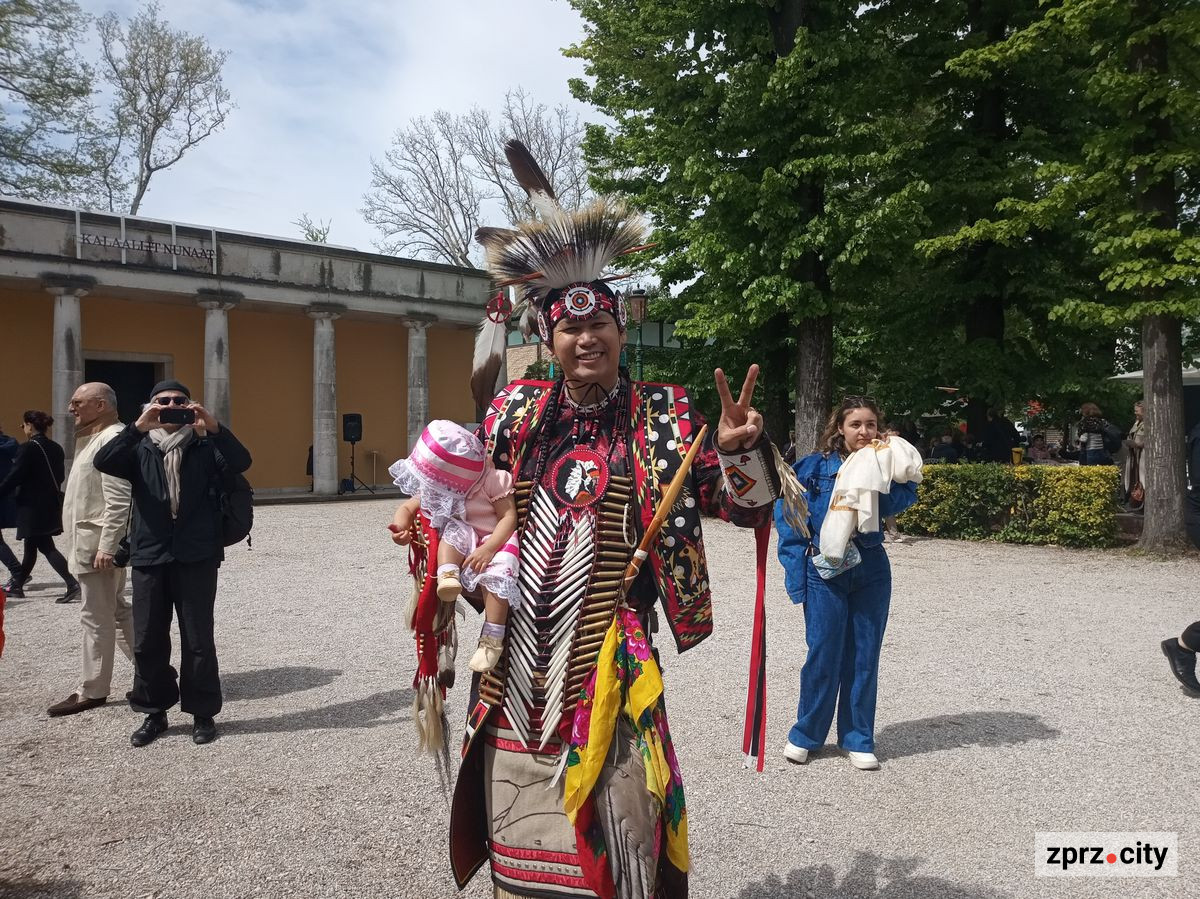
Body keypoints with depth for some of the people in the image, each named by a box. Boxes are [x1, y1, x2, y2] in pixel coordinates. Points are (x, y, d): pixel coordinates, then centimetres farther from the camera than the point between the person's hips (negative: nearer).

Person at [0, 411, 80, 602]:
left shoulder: (28, 448, -14)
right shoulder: (56, 448, 8)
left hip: (33, 506, -8)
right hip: (52, 504, 8)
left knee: (46, 547, -6)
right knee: (30, 545, 19)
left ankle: (73, 586, -16)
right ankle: (17, 585, 31)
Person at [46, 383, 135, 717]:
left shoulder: (112, 439, -17)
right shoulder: (94, 438, 17)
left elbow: (119, 500, -23)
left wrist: (106, 547, -25)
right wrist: (102, 545, 17)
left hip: (98, 544, -11)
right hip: (90, 542, 11)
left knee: (97, 619, -1)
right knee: (117, 611, 16)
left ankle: (92, 692, 9)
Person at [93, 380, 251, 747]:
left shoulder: (205, 447, 6)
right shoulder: (140, 449, 10)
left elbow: (240, 463, -12)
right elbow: (103, 462, -9)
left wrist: (215, 427, -25)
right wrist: (138, 427, -21)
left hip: (196, 556, -2)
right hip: (149, 556, 2)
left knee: (198, 640, 4)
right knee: (147, 641, 8)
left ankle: (203, 713, 16)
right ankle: (154, 712, 23)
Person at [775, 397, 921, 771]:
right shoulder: (816, 467, -5)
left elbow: (902, 500, -15)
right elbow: (787, 512, -4)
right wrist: (798, 560, -8)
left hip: (871, 571, 3)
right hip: (825, 571, -3)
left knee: (864, 656, 9)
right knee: (823, 654, 2)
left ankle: (858, 740, 23)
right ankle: (805, 734, 21)